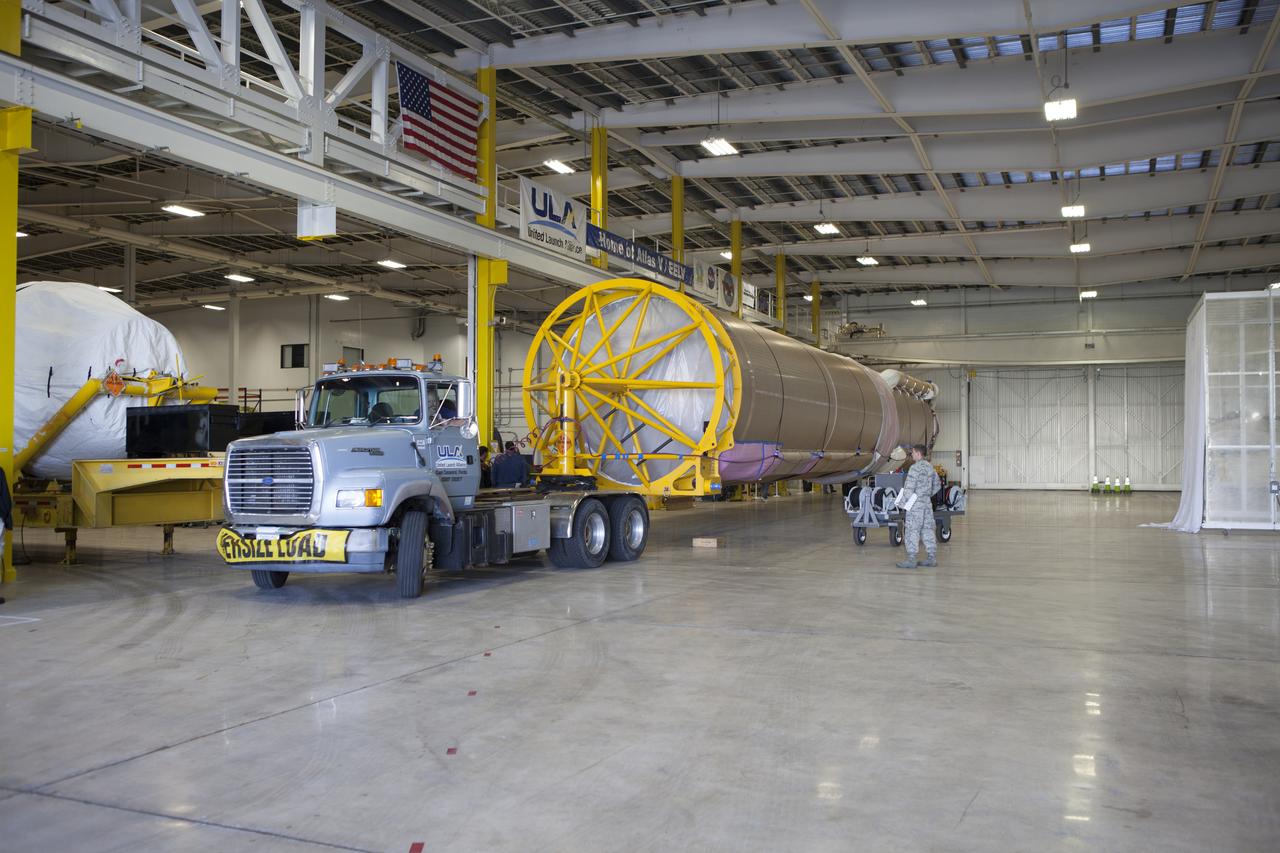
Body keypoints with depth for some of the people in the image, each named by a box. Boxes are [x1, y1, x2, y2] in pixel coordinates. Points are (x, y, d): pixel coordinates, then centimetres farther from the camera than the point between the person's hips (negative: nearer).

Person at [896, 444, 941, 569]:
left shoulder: (915, 468, -15)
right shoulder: (930, 467, 12)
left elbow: (909, 488, -18)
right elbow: (937, 485, 21)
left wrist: (903, 503, -13)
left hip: (915, 504, -8)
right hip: (927, 504, 8)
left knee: (912, 531, -3)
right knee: (927, 530, 12)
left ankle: (911, 559, -2)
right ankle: (932, 558, 15)